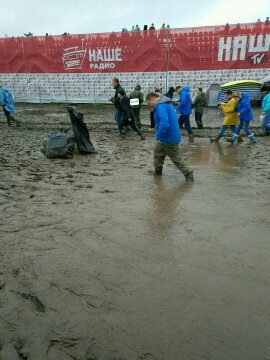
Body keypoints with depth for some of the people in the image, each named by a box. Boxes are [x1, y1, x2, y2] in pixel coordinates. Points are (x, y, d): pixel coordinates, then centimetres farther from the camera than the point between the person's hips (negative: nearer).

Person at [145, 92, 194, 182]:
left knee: (176, 158, 2)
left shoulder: (161, 106, -23)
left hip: (169, 137, -10)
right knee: (157, 153, 21)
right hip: (166, 136, 10)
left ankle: (189, 174, 12)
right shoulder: (165, 103, 12)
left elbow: (164, 124, -34)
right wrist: (159, 136, 19)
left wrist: (158, 136, -24)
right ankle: (157, 172, 34)